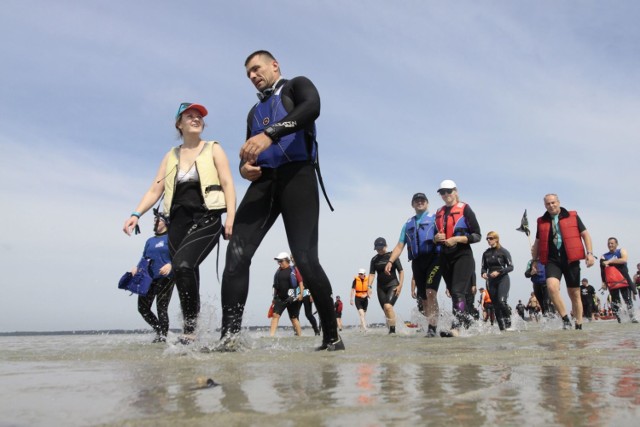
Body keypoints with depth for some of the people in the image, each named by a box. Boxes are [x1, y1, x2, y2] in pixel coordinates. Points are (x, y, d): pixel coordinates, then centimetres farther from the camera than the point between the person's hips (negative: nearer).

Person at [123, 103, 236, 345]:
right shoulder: (171, 156, 19)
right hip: (178, 221, 4)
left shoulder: (213, 149, 9)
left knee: (183, 264, -24)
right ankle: (190, 330, 11)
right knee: (184, 272, 0)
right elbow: (155, 190, 13)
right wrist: (136, 214, -2)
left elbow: (227, 184, 0)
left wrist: (231, 217, -13)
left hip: (206, 219, -4)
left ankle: (190, 330, -18)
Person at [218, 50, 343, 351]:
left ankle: (332, 337, 1)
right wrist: (244, 167, 3)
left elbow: (312, 108, -12)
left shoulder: (297, 86, 12)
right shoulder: (255, 111, 32)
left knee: (306, 259, -14)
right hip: (264, 181, 6)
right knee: (236, 253, -14)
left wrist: (269, 134, -27)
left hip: (297, 175, -6)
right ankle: (228, 337, -14)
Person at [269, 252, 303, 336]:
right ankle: (271, 335, -9)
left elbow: (300, 282, -4)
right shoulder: (278, 271, 10)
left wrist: (301, 294, -10)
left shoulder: (294, 270, -3)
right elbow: (275, 286, 16)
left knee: (294, 318, 4)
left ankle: (299, 335, 18)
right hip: (280, 298, 4)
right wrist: (274, 297, 16)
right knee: (275, 315, -8)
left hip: (292, 298, -4)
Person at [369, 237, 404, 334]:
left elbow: (401, 271, -2)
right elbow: (372, 274, 7)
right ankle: (390, 330, 18)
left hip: (393, 285, -5)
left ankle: (392, 330, -20)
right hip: (381, 287, 5)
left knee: (388, 306, -24)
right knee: (386, 310, 5)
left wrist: (400, 285, -10)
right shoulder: (374, 259, 8)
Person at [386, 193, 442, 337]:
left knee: (430, 293, -18)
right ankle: (432, 325, 16)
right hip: (417, 262, 5)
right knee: (423, 298, 6)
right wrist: (390, 261, 4)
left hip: (433, 258, -5)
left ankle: (432, 328, -17)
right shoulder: (408, 224, 25)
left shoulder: (435, 218, 13)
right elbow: (399, 246, 17)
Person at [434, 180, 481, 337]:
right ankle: (468, 325, 22)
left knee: (458, 292, -17)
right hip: (445, 257, 6)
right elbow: (435, 237, 22)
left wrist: (457, 239, -16)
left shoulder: (464, 209, -1)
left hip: (462, 255, -6)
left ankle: (455, 328, -23)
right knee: (454, 293, 10)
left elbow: (477, 235, -5)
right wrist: (436, 238, -1)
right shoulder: (439, 213, 16)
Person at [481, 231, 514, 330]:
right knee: (496, 305, 4)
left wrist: (499, 272, -18)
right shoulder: (486, 253, 9)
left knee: (502, 301, -22)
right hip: (491, 281, 4)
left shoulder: (503, 251, -3)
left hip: (503, 279, -4)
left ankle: (508, 324, -9)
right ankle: (502, 328, 10)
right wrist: (483, 273, -9)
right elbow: (484, 267, 13)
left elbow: (511, 267, -5)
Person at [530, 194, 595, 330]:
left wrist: (589, 253, -4)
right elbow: (537, 243, 19)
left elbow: (585, 234, 7)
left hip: (571, 259, -1)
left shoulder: (572, 216, 7)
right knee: (551, 286, -24)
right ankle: (566, 319, -14)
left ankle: (579, 326, 19)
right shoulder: (542, 221, 12)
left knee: (574, 293, 6)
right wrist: (534, 261, 17)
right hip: (552, 260, 1)